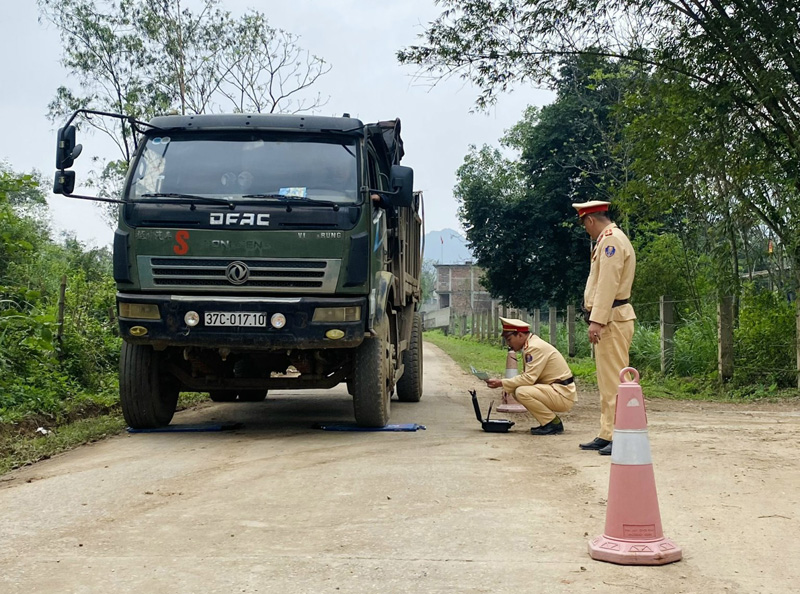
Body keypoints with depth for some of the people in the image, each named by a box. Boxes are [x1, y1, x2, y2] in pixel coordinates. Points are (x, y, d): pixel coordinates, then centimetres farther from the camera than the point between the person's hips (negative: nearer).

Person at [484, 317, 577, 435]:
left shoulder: (535, 347, -18)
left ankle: (554, 424, -10)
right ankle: (551, 420, 9)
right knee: (516, 391, 7)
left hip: (564, 395, -10)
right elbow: (529, 376, 16)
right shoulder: (530, 346, 13)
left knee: (522, 392, -24)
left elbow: (529, 378, -23)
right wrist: (507, 385, 3)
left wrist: (501, 383, -18)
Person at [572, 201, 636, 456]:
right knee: (606, 381, 12)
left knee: (614, 379, -10)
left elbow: (608, 284, -20)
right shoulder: (606, 241, 20)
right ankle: (606, 435, 16)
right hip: (608, 320, 11)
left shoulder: (612, 240, -12)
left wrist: (597, 320, -23)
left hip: (612, 320, -11)